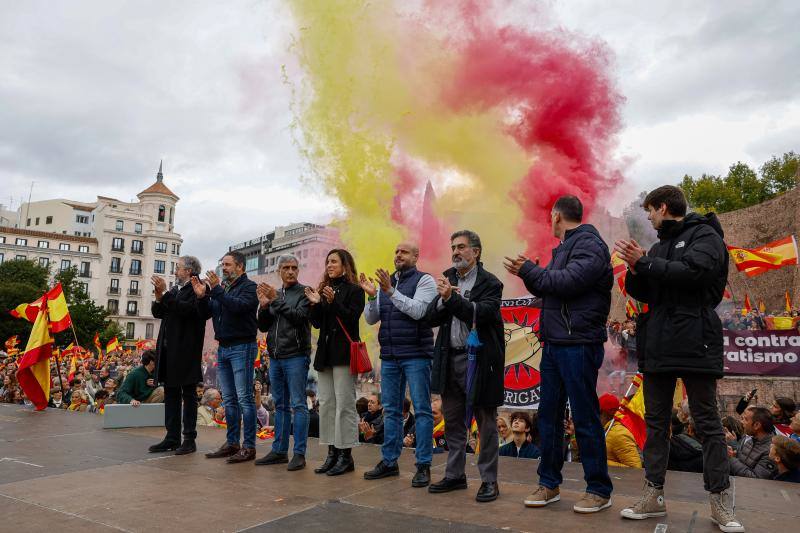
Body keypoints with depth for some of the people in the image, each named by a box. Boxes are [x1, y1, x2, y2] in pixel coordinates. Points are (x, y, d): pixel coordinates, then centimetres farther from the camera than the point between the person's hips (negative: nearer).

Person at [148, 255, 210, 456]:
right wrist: (158, 297, -6)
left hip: (186, 350, -8)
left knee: (188, 395, 0)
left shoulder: (198, 289, -7)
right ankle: (172, 438, 17)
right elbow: (157, 312, 13)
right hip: (168, 349, 8)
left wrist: (164, 294, -19)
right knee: (170, 394, 10)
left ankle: (189, 439, 6)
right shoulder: (174, 289, 17)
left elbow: (187, 309, -22)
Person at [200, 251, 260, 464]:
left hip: (242, 347, -8)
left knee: (244, 398, -6)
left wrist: (216, 289, -21)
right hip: (223, 348, 8)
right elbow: (208, 313, 14)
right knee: (228, 400, 12)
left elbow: (238, 306, -23)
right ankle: (231, 443, 20)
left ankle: (248, 446, -2)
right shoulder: (222, 288, 17)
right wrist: (202, 296, -2)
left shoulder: (249, 286, -5)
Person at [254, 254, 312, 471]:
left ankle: (299, 453, 2)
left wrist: (276, 300, -17)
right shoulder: (274, 294, 15)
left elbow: (299, 317, -17)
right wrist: (264, 306, -5)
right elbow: (263, 326, 12)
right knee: (280, 405, 12)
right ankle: (279, 451, 20)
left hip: (296, 357, -6)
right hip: (275, 357, 6)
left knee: (298, 404, -3)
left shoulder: (304, 293, -2)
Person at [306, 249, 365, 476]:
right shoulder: (324, 289, 15)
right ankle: (332, 453, 17)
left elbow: (352, 318, -14)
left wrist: (333, 302, -24)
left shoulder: (354, 290, -3)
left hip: (344, 352, -7)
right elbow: (317, 323, 12)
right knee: (326, 404, 9)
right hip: (326, 351, 7)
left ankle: (346, 455, 5)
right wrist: (315, 304, -5)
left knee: (344, 404, -4)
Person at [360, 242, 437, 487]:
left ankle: (423, 465, 6)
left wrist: (391, 292, -19)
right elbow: (371, 319, 10)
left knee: (422, 409, -1)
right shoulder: (385, 282, 14)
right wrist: (372, 296, -6)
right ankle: (389, 461, 21)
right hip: (389, 356, 6)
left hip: (416, 355, -5)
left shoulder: (424, 280, -2)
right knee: (391, 410, 11)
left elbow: (417, 311, -16)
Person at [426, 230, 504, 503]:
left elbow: (482, 314, -20)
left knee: (486, 423, 5)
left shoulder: (490, 283, -5)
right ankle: (454, 475, 27)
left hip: (480, 360, -5)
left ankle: (489, 480, 16)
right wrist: (442, 300, -15)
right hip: (450, 359, 5)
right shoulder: (447, 279, 10)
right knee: (453, 421, 14)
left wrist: (452, 298, -25)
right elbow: (431, 317, 4)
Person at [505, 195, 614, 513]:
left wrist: (529, 270, -11)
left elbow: (568, 281, -22)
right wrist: (528, 273, 2)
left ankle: (599, 490, 14)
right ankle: (549, 484, 21)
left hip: (578, 344, -9)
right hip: (554, 343, 9)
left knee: (585, 418, 0)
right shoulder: (564, 248, 19)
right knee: (549, 415, 11)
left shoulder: (590, 245, -8)